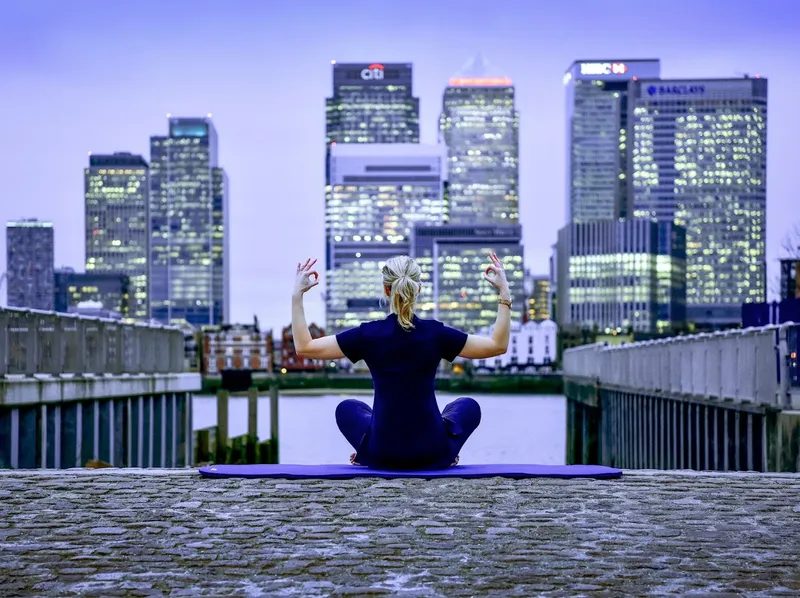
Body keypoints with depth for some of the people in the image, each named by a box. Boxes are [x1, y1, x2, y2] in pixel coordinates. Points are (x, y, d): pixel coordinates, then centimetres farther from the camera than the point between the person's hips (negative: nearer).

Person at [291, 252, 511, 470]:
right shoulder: (436, 333, -10)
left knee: (348, 408, 33)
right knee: (468, 405, 32)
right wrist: (504, 292, 1)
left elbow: (304, 347, -3)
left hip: (381, 454, 1)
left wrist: (297, 295, 0)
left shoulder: (368, 334, -10)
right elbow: (499, 345, 0)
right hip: (433, 453, 0)